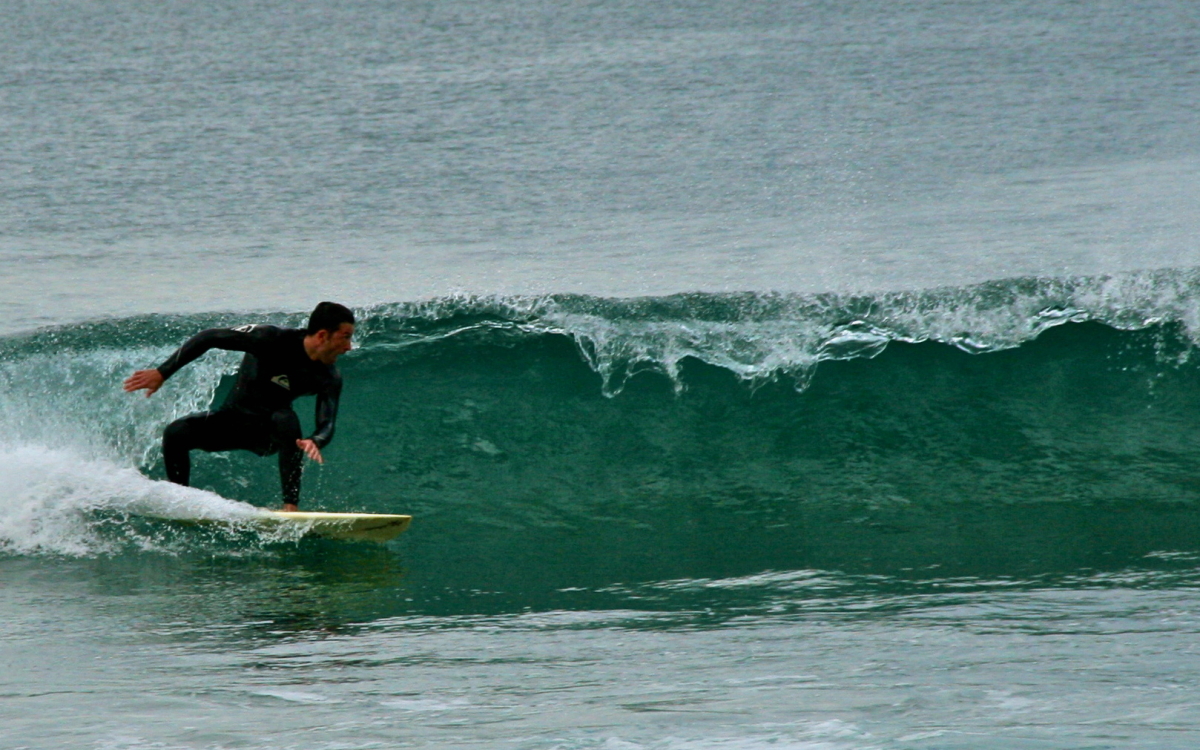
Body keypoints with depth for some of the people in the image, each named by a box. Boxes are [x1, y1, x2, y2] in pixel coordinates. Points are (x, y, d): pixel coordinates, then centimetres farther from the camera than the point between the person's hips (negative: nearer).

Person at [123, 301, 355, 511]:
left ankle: (291, 505, -35)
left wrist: (314, 442, -45)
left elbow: (327, 425, -18)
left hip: (270, 433, 0)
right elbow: (209, 338, -19)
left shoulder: (329, 379, -14)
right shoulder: (273, 340, -22)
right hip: (234, 421, 0)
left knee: (286, 419, -35)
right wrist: (162, 373, -22)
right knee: (176, 433, -25)